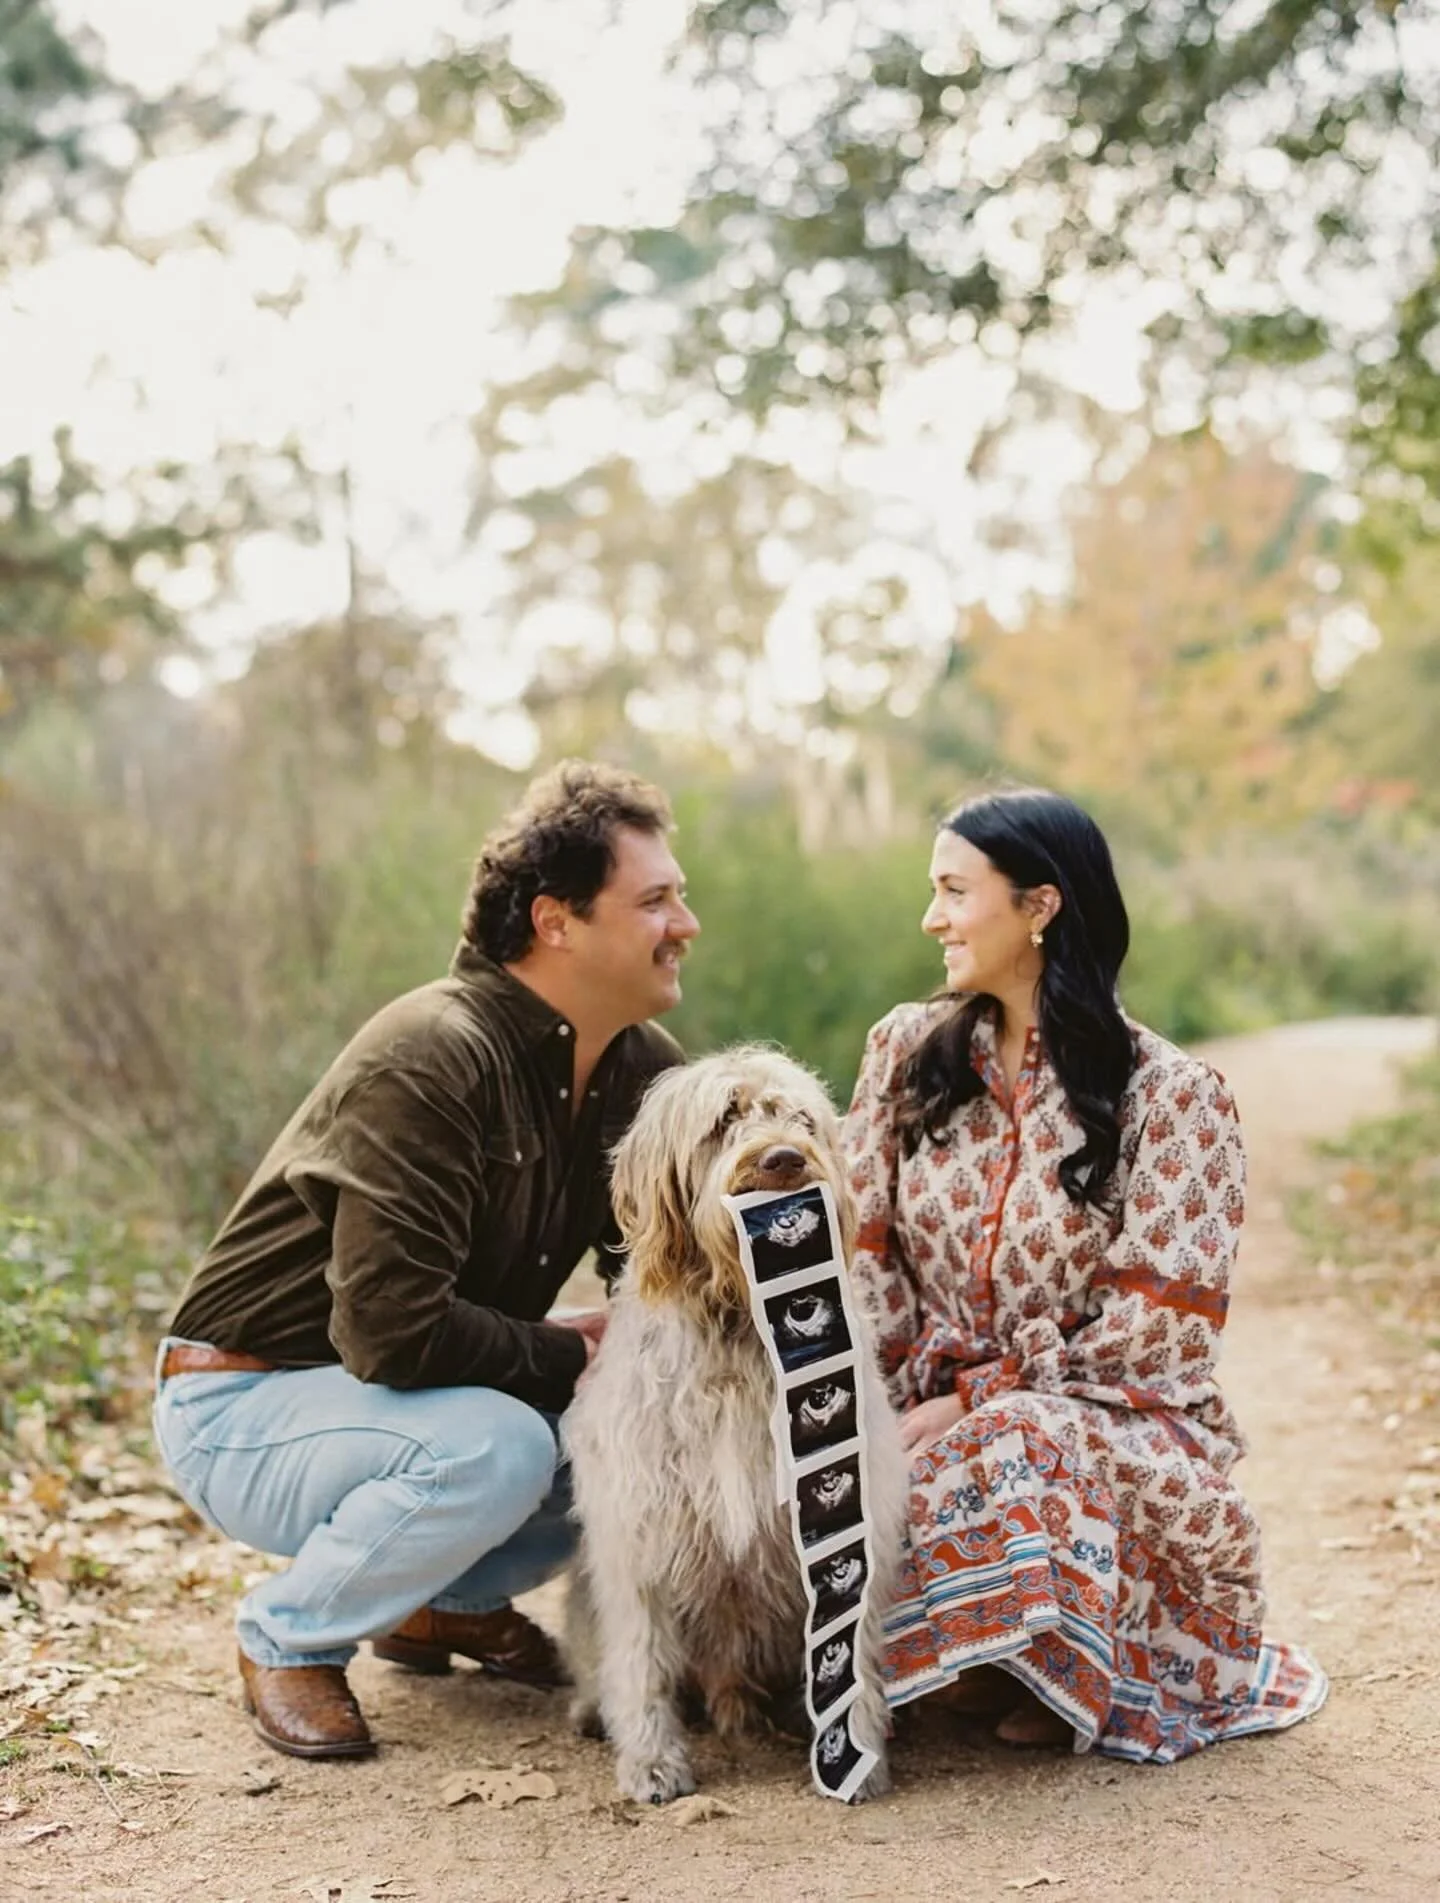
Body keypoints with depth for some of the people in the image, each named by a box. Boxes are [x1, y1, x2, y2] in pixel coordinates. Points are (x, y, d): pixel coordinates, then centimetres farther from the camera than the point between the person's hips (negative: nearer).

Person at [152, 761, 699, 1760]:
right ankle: (286, 1635, -6)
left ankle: (450, 1599, 13)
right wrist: (572, 1353, -21)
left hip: (432, 1395, 8)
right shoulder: (430, 1059, -28)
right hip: (245, 1404, -8)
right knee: (492, 1447, -33)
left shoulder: (645, 1069, -2)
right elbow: (391, 1330, -34)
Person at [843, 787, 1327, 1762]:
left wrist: (973, 1400, -17)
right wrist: (904, 1404, -14)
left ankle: (1076, 1674, -6)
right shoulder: (908, 1049, 4)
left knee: (1019, 1447, -38)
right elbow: (860, 1251, 1)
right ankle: (997, 1659, 2)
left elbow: (1162, 1321, -13)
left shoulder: (1172, 1094, -9)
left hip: (1118, 1422, -3)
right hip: (935, 1420, 4)